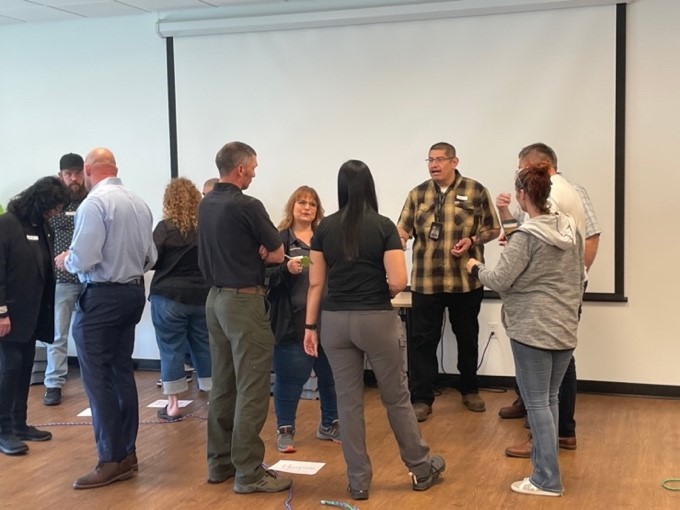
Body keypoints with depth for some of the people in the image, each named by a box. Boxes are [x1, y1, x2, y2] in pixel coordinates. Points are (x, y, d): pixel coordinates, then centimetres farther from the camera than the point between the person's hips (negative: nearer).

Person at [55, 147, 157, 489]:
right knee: (121, 373, 14)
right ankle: (127, 453, 20)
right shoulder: (139, 204, 5)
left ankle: (112, 461, 1)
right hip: (133, 292, 8)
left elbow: (83, 260, -21)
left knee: (97, 379, -2)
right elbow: (150, 258, 9)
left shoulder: (94, 203, -16)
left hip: (101, 297, -8)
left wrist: (65, 261, 0)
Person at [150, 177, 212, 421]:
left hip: (169, 297, -3)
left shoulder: (165, 227, -10)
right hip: (203, 296, 4)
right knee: (206, 347, 12)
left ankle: (173, 405, 8)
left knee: (171, 349, 4)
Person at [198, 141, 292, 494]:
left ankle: (220, 462, 21)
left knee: (222, 385, 14)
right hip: (244, 300, -9)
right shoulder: (246, 206, -16)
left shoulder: (206, 205, 8)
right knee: (251, 389, -4)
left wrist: (248, 252, 5)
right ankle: (249, 472, -1)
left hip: (215, 298, 9)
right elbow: (277, 254, -8)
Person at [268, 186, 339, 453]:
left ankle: (329, 425, 29)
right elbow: (269, 278, -8)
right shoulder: (280, 239, -2)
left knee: (331, 375, 11)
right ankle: (285, 430, 15)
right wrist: (286, 269, -25)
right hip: (294, 322, -4)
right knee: (290, 378, 1)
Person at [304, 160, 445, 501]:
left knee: (348, 400, 9)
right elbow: (398, 282, -13)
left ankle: (358, 481, 15)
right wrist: (380, 293, 8)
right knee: (396, 397, 12)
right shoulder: (384, 226, -7)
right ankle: (421, 469, 26)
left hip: (335, 320, 2)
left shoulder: (324, 228, 1)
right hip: (377, 320, -2)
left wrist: (310, 325, 8)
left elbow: (316, 283, 2)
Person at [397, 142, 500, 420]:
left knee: (467, 337, 15)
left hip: (466, 280, 0)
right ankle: (421, 398, 12)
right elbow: (402, 231, -1)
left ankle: (470, 390, 33)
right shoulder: (417, 194, 4)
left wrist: (472, 240, -14)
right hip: (425, 281, 1)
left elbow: (493, 229, 4)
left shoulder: (475, 191, -1)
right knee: (422, 339, 2)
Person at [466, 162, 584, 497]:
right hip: (565, 329, 7)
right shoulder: (571, 229, 6)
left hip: (532, 330, -7)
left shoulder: (526, 236, -16)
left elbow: (499, 281, -14)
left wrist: (476, 268, 5)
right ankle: (544, 463, 25)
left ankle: (548, 480, 5)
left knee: (537, 402, 1)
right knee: (550, 398, 17)